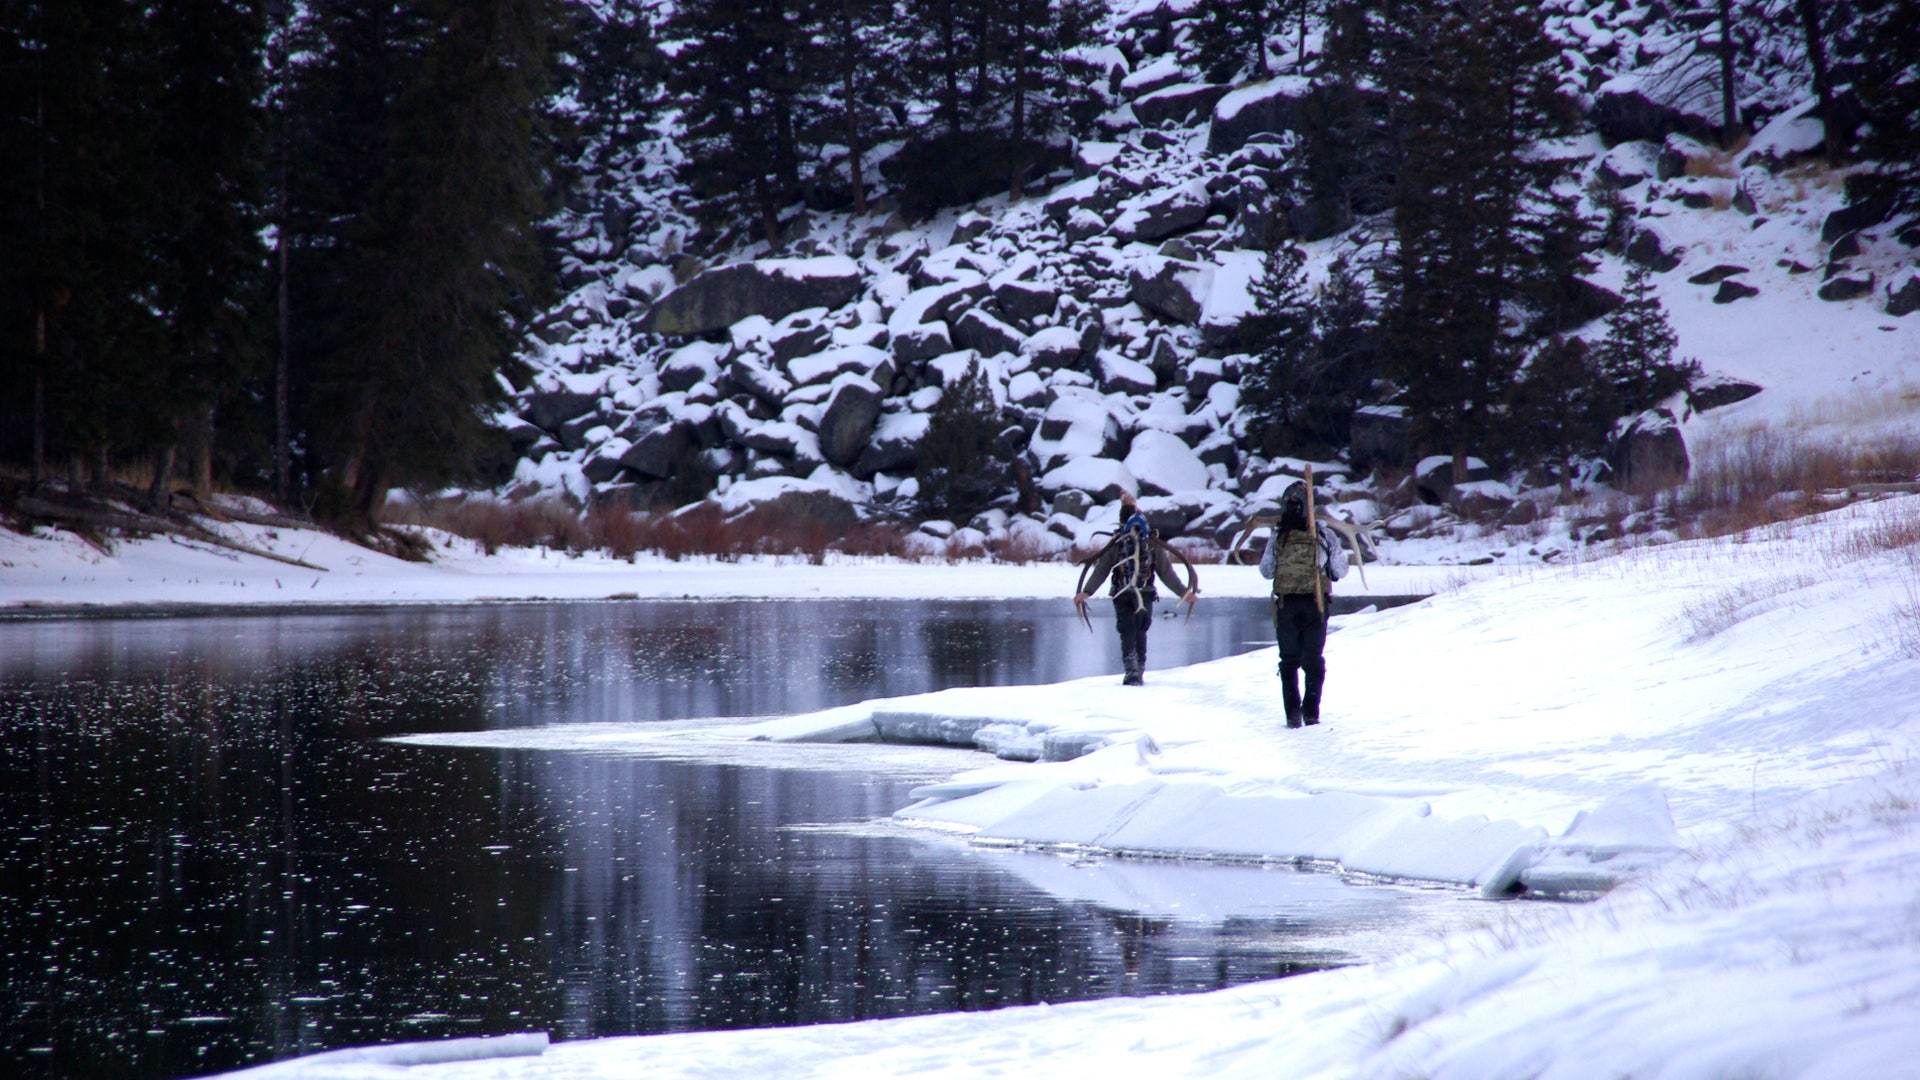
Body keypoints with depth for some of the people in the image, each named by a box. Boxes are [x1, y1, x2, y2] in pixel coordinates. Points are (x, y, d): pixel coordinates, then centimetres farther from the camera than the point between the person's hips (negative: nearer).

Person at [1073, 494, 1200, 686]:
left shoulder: (1116, 543, -1)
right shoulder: (1153, 542, 0)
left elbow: (1100, 570, -4)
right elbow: (1166, 572, 3)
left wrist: (1086, 592, -2)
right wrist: (1184, 593, 10)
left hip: (1122, 597, -1)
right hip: (1145, 596, 1)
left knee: (1127, 635, 3)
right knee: (1140, 634, 16)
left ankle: (1131, 673, -14)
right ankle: (1139, 673, 17)